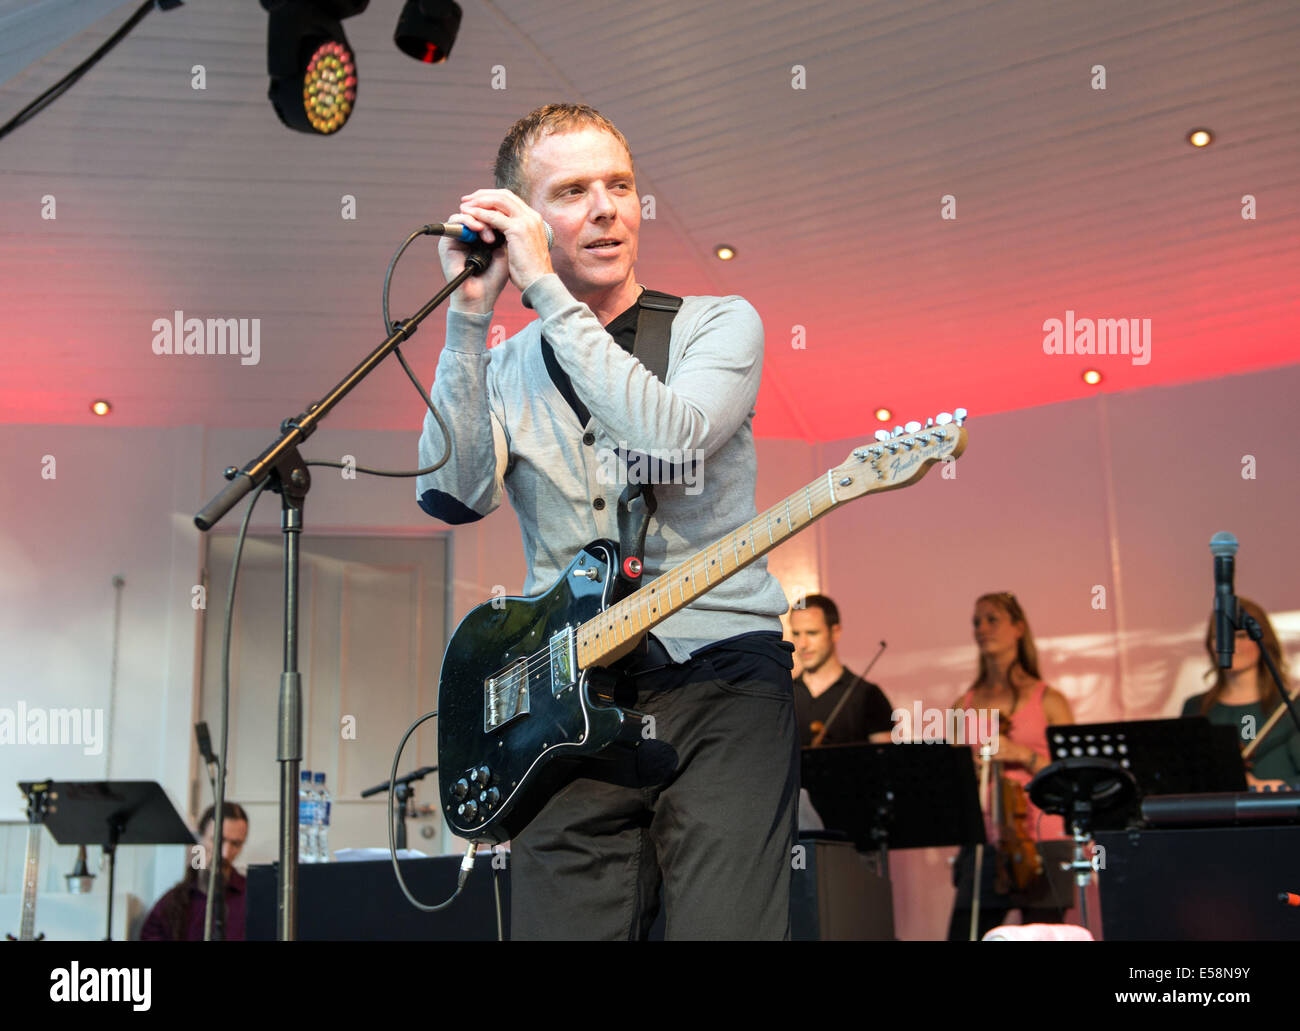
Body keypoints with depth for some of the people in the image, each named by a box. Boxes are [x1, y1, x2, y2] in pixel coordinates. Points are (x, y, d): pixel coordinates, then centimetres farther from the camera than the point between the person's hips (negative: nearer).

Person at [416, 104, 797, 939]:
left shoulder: (718, 324, 5)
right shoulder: (505, 368, 13)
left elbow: (670, 442, -16)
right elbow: (451, 496, -6)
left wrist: (544, 287, -13)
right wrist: (471, 315, -9)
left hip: (720, 676, -2)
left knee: (724, 928, -14)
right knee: (559, 926, -4)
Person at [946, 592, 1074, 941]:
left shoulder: (1048, 701, 4)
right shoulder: (965, 706, 12)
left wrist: (1022, 754, -13)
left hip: (1039, 845, -2)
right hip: (982, 845, 2)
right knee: (962, 934, -4)